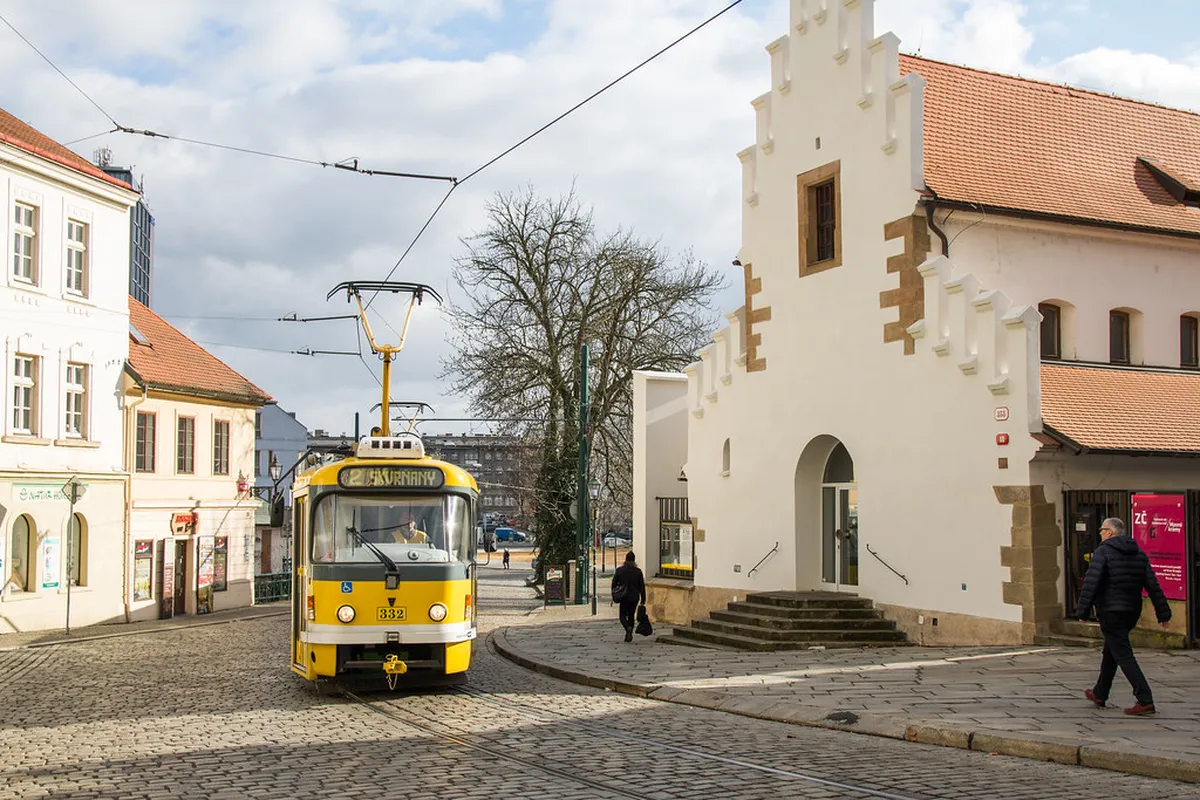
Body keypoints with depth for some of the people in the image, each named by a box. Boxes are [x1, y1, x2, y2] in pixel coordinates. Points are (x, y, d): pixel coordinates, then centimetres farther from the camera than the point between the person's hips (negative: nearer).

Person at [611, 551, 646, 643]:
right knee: (631, 616, 16)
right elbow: (642, 586, -1)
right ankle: (629, 635, 15)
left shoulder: (619, 570, -4)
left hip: (623, 597, -1)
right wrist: (643, 600, 4)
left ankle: (628, 628, -23)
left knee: (623, 616, 7)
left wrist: (614, 596, 12)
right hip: (634, 598, 2)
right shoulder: (638, 571, -3)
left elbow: (614, 584, 0)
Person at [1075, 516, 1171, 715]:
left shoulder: (1103, 551, -11)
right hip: (1132, 611, 8)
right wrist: (1163, 613, 8)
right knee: (1110, 652, 22)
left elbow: (1090, 584, -17)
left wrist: (1083, 611, -13)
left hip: (1110, 611, -8)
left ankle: (1145, 701, -18)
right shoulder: (1139, 553, 10)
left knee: (1124, 656, -8)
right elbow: (1153, 585, 7)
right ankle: (1100, 695, 35)